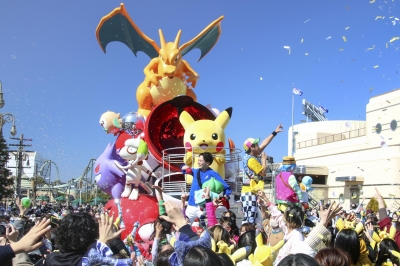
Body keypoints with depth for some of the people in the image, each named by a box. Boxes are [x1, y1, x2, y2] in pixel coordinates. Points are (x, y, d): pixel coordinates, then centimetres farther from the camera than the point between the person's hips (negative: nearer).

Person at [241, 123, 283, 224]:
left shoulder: (251, 156, 13)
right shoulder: (251, 160, -15)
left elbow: (264, 144, 18)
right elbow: (263, 173, -14)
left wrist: (275, 132, 20)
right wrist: (264, 159, -3)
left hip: (249, 192, 10)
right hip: (250, 193, -10)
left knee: (247, 219, 10)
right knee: (249, 220, -10)